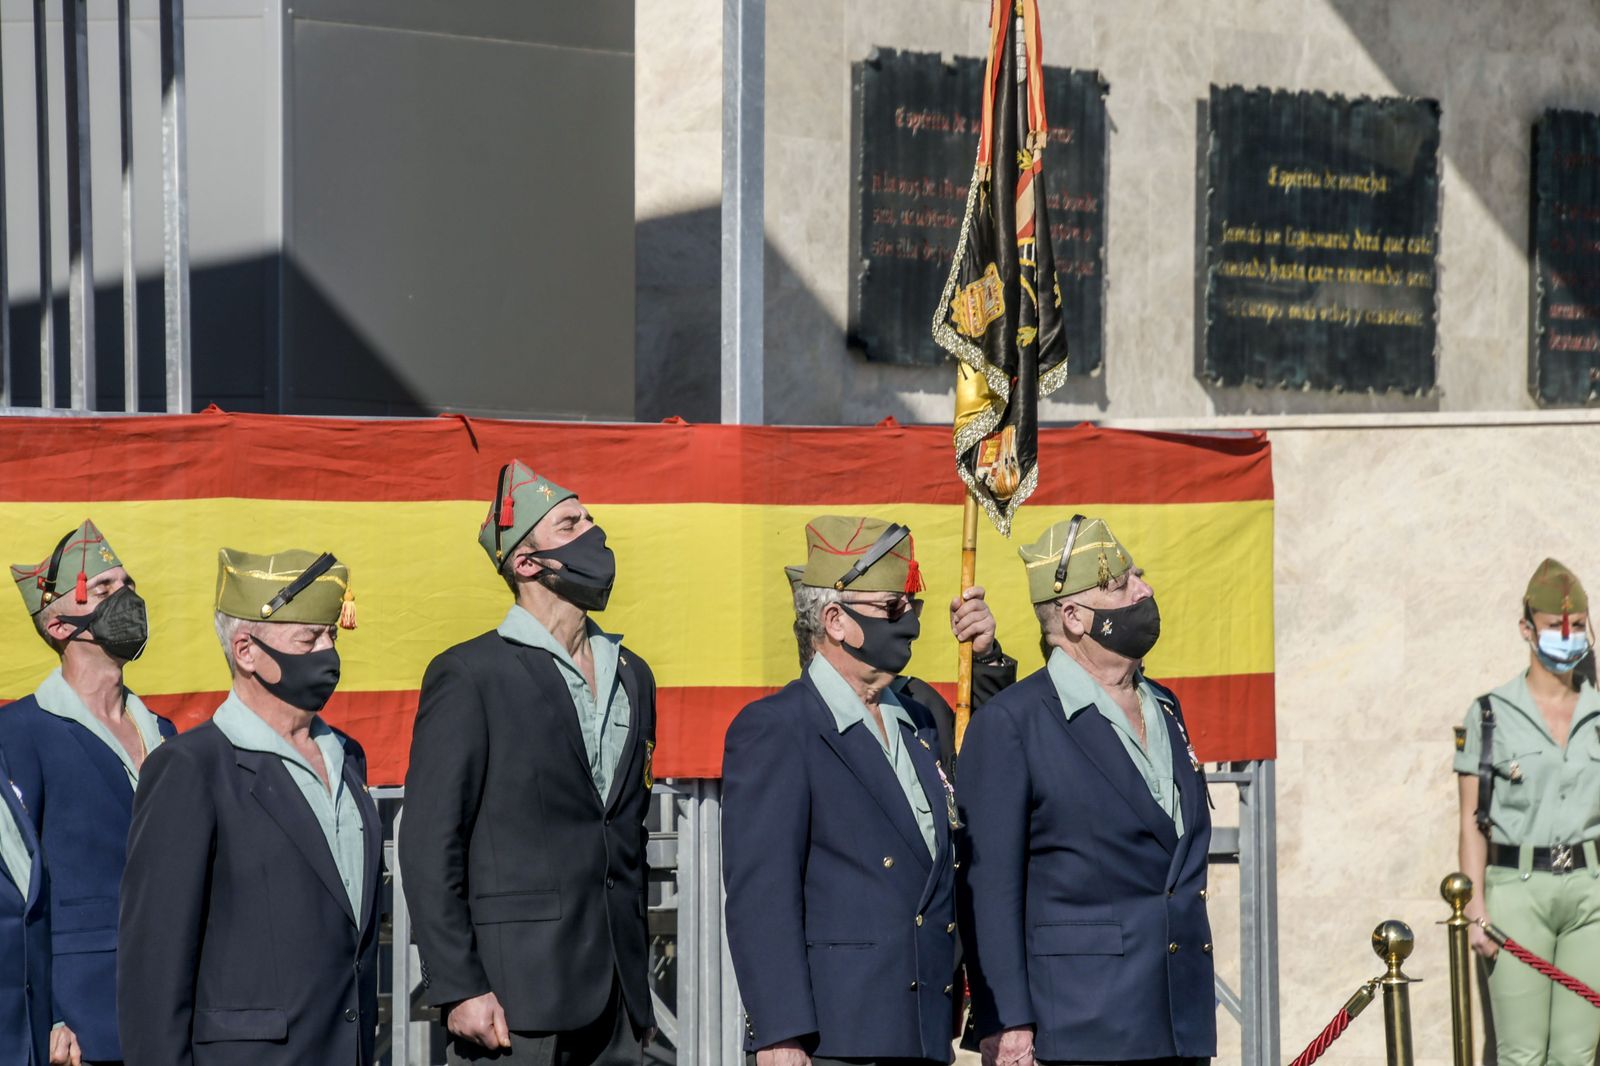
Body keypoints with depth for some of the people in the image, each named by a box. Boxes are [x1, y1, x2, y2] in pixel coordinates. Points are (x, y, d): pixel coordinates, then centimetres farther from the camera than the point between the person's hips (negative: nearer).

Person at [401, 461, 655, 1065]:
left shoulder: (632, 675, 17)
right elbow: (429, 848, -8)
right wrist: (459, 988, -14)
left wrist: (635, 973, 18)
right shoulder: (469, 675, -3)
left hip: (617, 1001, 6)